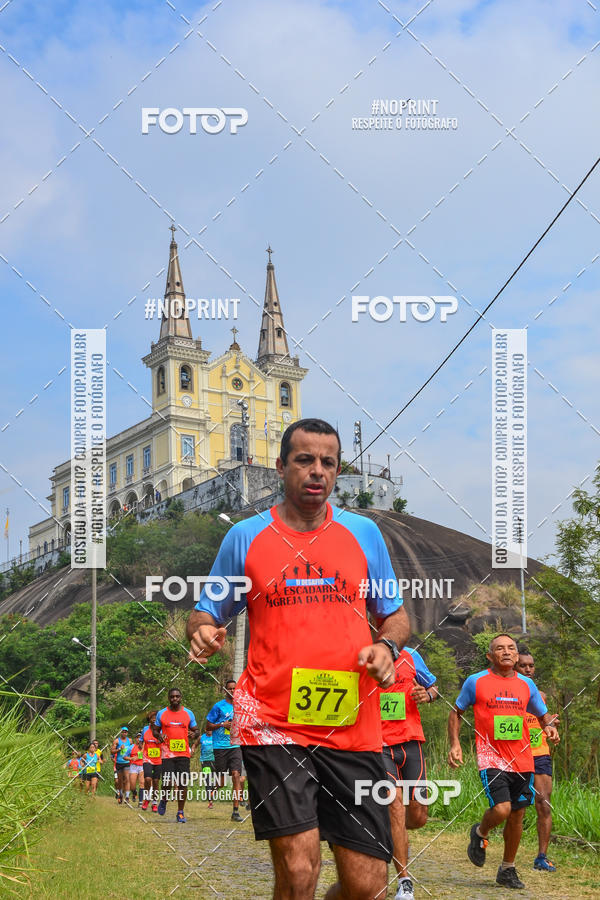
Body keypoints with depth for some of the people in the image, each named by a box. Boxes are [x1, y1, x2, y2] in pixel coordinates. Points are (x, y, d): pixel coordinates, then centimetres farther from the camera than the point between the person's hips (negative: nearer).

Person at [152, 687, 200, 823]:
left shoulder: (188, 713, 7)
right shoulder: (161, 714, 6)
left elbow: (197, 730, 14)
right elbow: (155, 730, 14)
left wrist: (194, 734, -9)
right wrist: (159, 736, -9)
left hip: (184, 753, 1)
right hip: (167, 753, -1)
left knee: (183, 783, -4)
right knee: (168, 782, -9)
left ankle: (180, 812, 8)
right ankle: (164, 800, 24)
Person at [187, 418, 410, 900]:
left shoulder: (364, 532, 10)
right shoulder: (245, 537, 6)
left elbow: (395, 615, 19)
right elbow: (208, 612, 14)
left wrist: (386, 645, -4)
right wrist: (202, 632, -9)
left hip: (352, 728, 2)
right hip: (273, 724, -2)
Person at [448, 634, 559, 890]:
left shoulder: (526, 684, 9)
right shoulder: (475, 682, 0)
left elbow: (543, 715, 19)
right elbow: (456, 712, 10)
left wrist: (550, 727, -5)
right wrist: (455, 744, -3)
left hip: (522, 760, 4)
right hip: (491, 759, -4)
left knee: (517, 815, 8)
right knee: (501, 809, -20)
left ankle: (507, 870, 25)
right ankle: (480, 833, 15)